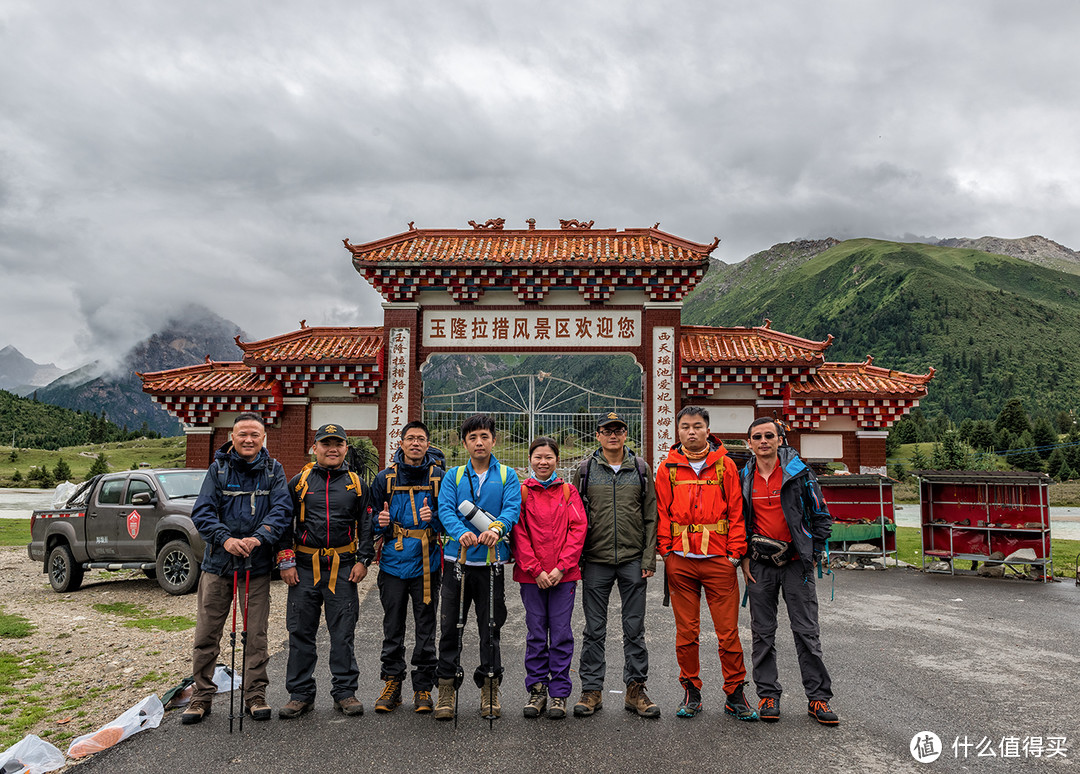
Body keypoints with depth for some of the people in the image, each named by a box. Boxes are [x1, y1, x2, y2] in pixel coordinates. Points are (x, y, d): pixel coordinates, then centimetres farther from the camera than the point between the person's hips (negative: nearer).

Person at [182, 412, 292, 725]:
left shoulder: (273, 470, 3)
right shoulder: (218, 468, 2)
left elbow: (281, 509, -8)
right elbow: (202, 511, -5)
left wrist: (258, 538, -25)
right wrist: (225, 538, -22)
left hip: (257, 564, 0)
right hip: (218, 561, 0)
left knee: (256, 634, 7)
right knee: (206, 633, 7)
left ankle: (255, 695, 20)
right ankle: (202, 696, 22)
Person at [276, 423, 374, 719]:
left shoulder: (357, 484, 8)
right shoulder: (299, 482, 6)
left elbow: (367, 525, 8)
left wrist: (363, 560, -1)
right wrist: (286, 560, -2)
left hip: (343, 568, 0)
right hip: (304, 568, 0)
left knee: (343, 632, 4)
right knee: (301, 632, 6)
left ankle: (345, 691, 15)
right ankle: (300, 693, 18)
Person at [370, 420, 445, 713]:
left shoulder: (439, 477, 3)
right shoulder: (385, 478, 6)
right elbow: (371, 518, 13)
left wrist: (434, 518, -16)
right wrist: (380, 522, -9)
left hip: (426, 564, -1)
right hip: (393, 561, 1)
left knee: (426, 629, 5)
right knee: (393, 628, 8)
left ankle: (423, 689, 17)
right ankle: (392, 684, 22)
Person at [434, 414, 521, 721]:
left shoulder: (507, 476, 7)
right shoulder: (453, 476, 9)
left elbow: (512, 508, -8)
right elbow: (445, 509, -5)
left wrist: (496, 528, -30)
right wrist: (461, 532, -26)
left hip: (491, 561, 0)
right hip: (457, 558, 0)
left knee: (490, 628, 8)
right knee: (449, 626, 2)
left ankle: (489, 687, 22)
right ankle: (447, 688, 15)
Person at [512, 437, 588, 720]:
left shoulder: (569, 492, 5)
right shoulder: (522, 492, 4)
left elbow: (578, 530, -1)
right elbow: (519, 534, -2)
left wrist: (561, 567, -11)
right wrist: (536, 570, -10)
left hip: (563, 574, 0)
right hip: (530, 575, 0)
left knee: (561, 633, 3)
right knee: (536, 633, 7)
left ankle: (559, 692, 14)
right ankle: (537, 690, 20)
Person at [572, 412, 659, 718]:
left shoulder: (640, 469, 5)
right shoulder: (585, 469, 2)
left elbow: (650, 517, 5)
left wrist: (649, 558, -2)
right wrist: (576, 559, -1)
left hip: (633, 560, 1)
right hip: (596, 561, 0)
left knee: (635, 629, 7)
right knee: (594, 629, 7)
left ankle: (636, 689, 19)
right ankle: (592, 689, 18)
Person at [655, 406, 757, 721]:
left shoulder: (725, 465, 4)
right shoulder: (668, 468, 6)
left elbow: (736, 511, 3)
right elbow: (662, 512, 7)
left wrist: (735, 552, -2)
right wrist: (666, 551, 0)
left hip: (718, 559, -1)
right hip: (681, 561, 1)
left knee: (728, 632, 2)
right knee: (686, 632, 7)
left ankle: (735, 694, 17)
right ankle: (691, 691, 21)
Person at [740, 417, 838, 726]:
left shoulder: (799, 473, -2)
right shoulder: (744, 478, 4)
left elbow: (822, 516, 2)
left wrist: (813, 554, -3)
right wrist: (744, 558, 4)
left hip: (796, 563, -2)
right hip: (760, 565, 2)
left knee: (807, 632, 2)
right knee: (763, 633, 7)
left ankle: (818, 697, 12)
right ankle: (768, 694, 18)